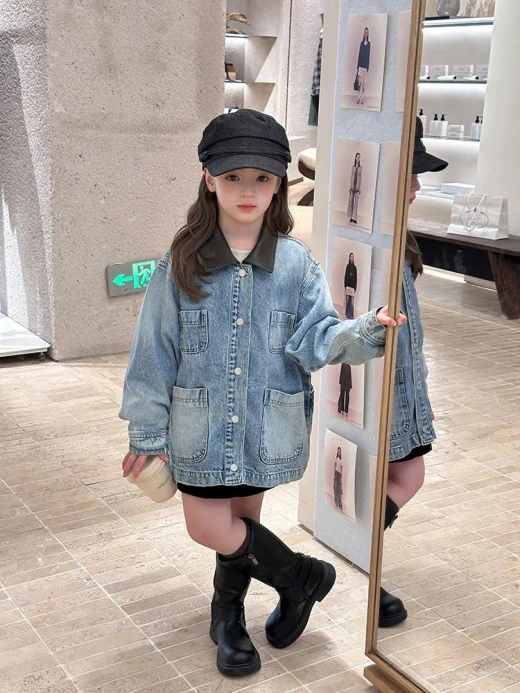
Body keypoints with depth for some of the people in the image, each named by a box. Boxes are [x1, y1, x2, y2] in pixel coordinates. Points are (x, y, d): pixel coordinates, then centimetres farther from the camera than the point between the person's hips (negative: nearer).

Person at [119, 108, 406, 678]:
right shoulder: (183, 262, -8)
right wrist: (147, 431, 0)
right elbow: (155, 350, -3)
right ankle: (303, 577, 29)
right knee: (209, 528, 1)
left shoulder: (296, 264, -6)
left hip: (266, 427, 0)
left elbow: (317, 337, -11)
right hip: (201, 424, 0)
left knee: (241, 521, 15)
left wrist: (365, 332, -32)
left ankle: (228, 616, 44)